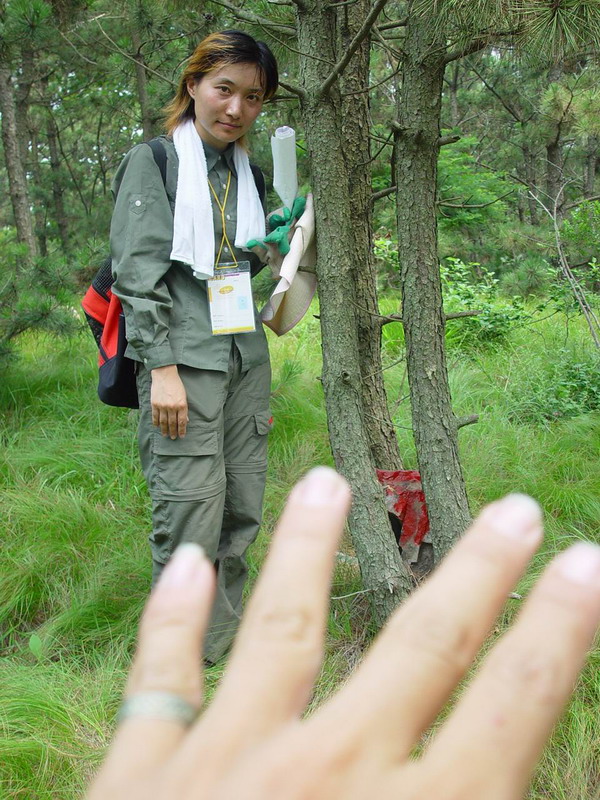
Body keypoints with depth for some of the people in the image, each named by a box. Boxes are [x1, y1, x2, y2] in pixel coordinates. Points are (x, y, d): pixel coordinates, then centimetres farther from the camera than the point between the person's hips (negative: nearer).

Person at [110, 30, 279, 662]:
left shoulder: (248, 175, 18)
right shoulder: (152, 162, 0)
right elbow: (139, 272, -9)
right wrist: (162, 368, -17)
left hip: (244, 361, 7)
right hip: (182, 362, -6)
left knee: (243, 511, 7)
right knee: (191, 517, -9)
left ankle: (226, 645, 20)